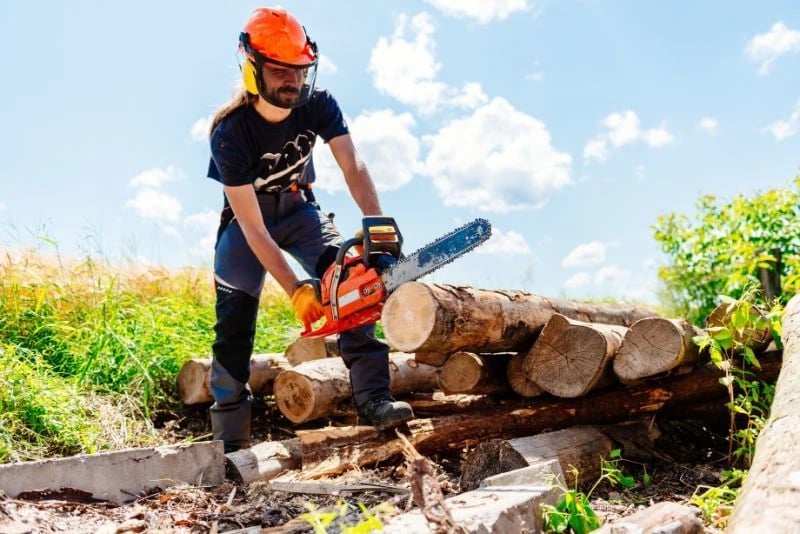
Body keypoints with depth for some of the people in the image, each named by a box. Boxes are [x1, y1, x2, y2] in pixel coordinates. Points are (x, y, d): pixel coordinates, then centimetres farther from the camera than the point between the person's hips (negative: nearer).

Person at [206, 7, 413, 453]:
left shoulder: (319, 105, -22)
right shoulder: (230, 132, -32)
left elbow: (353, 168, -28)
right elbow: (253, 229, -32)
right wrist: (295, 292, -39)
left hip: (298, 209, 3)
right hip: (246, 219, -2)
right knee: (234, 324, -7)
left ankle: (373, 398, -22)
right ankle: (231, 439, 5)